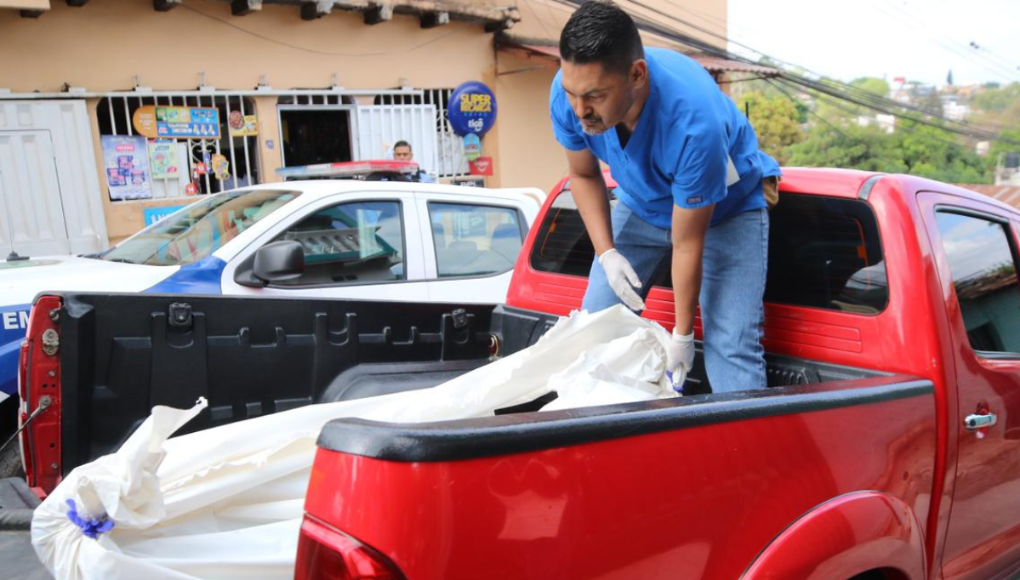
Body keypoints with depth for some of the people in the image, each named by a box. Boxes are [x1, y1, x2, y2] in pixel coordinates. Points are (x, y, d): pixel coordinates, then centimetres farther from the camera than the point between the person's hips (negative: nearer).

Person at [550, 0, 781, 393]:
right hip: (641, 205, 5)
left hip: (726, 209, -4)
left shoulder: (694, 122, -40)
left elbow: (687, 245, -29)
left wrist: (683, 336, -17)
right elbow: (584, 175, -5)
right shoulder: (569, 93, -26)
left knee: (731, 347, -18)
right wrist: (607, 253, -17)